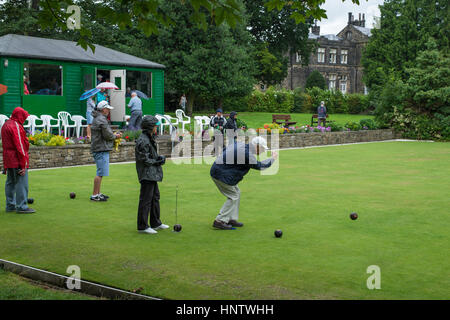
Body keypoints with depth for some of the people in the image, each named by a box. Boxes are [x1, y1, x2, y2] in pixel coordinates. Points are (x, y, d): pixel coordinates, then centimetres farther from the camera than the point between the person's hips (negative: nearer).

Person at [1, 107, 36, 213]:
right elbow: (19, 145, -18)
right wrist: (23, 164, -17)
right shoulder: (16, 126, -15)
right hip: (17, 160, -10)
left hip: (8, 160, 10)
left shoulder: (5, 125, 16)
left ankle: (10, 205, 20)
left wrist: (6, 163, 21)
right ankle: (21, 206, -7)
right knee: (22, 182, -7)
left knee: (10, 182, 14)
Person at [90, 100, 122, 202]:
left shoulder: (97, 118, 17)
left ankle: (98, 193, 23)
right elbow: (108, 135, -18)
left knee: (100, 173, 16)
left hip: (98, 149, 11)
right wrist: (115, 136, 0)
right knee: (100, 173, -8)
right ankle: (95, 195, -5)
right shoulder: (101, 120, -16)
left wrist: (113, 135, 13)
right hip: (101, 150, -11)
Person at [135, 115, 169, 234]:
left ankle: (156, 223, 29)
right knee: (146, 200, -6)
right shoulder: (143, 141, -19)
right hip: (147, 174, -11)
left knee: (155, 197, 18)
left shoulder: (149, 138, 14)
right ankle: (142, 226, 0)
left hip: (153, 175, 11)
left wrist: (159, 157, 4)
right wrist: (157, 162, -11)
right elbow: (144, 159, -20)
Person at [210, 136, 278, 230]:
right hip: (221, 175, -10)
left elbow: (225, 150, 18)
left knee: (236, 192, 14)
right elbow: (259, 166, -8)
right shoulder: (247, 154, -21)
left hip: (219, 171, 10)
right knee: (233, 196, -3)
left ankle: (231, 219, 18)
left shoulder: (240, 144, 7)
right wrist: (273, 158, 5)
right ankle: (219, 221, -2)